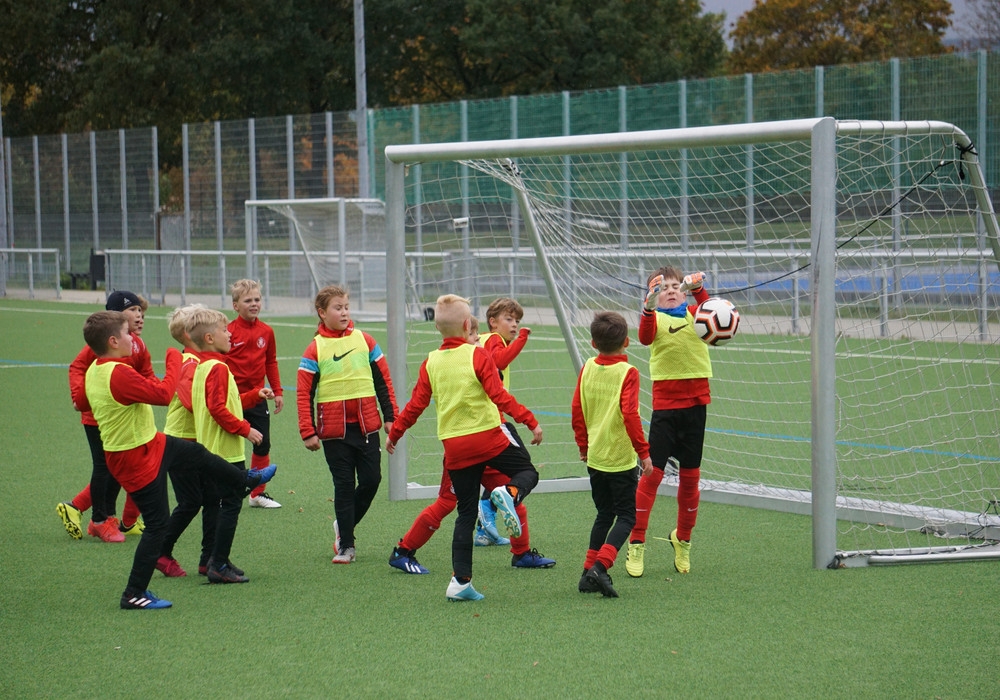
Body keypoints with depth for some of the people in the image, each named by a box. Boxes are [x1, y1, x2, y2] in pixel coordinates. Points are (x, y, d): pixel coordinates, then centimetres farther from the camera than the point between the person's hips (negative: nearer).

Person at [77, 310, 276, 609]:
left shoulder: (94, 372, 0)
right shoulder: (119, 375, -31)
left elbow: (83, 403, 14)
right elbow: (163, 393, -33)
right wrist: (174, 361, -18)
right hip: (138, 459, -10)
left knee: (198, 454, 28)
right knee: (157, 523, 0)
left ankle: (245, 481, 55)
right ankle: (134, 595, 7)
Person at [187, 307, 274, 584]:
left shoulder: (200, 367, 15)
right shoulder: (218, 368, -16)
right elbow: (218, 409, -24)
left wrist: (256, 395, 18)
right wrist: (245, 429, -18)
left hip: (210, 451, 10)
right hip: (226, 450, -10)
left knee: (220, 505, 16)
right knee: (231, 505, -6)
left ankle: (215, 561, 20)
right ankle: (219, 565, -7)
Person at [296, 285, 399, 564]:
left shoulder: (365, 341, 5)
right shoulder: (315, 350, -3)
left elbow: (383, 381, 11)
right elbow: (304, 393, -3)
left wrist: (390, 417, 8)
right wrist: (308, 432, -8)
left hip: (367, 425, 3)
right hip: (334, 429, -2)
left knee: (371, 480, 1)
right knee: (344, 485, 1)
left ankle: (344, 526, 25)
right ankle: (346, 544, 9)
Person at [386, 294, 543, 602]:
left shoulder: (430, 363, 4)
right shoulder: (477, 356, -7)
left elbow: (415, 405, 6)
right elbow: (500, 396, -13)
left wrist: (394, 434, 19)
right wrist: (530, 421, -10)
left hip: (455, 447, 4)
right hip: (489, 437, -4)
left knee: (466, 513, 10)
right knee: (527, 472, 16)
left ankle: (460, 580, 4)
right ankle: (509, 494, -19)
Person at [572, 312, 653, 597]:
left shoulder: (587, 369, 3)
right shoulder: (627, 372, -13)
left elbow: (577, 411, 7)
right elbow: (630, 415, -20)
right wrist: (643, 452, -12)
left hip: (594, 457, 6)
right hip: (620, 458, -6)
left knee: (604, 514, 18)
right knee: (626, 516, 1)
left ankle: (589, 572, 14)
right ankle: (600, 566, -17)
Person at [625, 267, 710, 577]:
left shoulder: (694, 314, 7)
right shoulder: (655, 318, -1)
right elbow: (645, 337, -23)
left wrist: (698, 288, -29)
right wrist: (649, 306, -40)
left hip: (695, 401, 3)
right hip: (665, 402, -3)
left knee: (690, 476, 10)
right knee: (653, 472, -6)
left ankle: (683, 539, 27)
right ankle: (636, 543, 0)